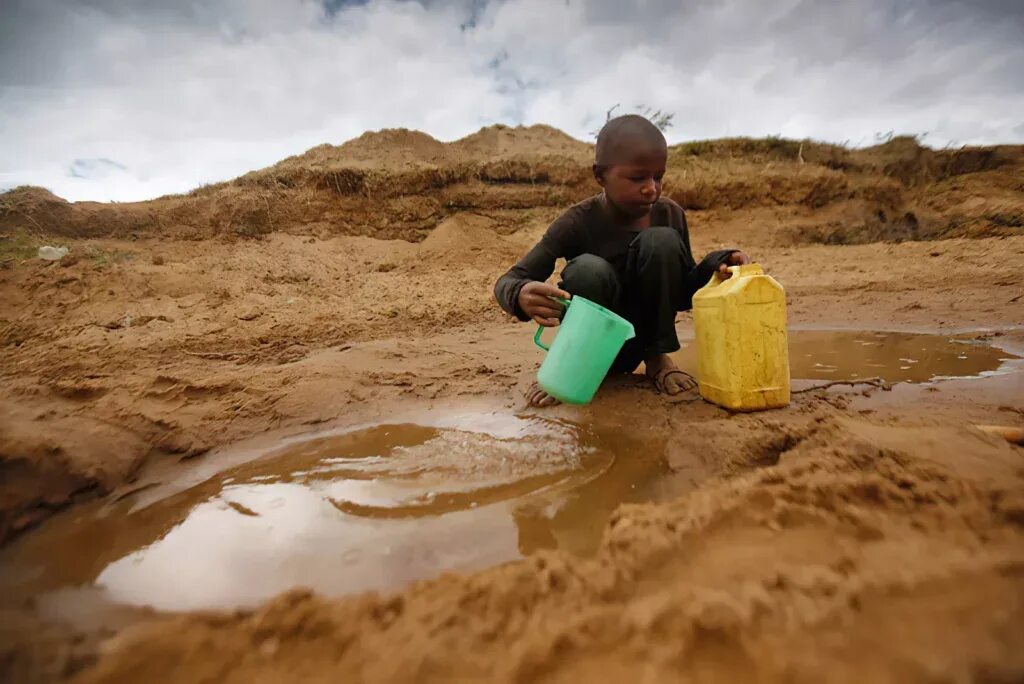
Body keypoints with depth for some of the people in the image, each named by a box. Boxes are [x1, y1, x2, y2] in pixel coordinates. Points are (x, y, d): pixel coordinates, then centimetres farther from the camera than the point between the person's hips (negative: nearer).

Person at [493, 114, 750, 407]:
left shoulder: (670, 215, -8)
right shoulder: (578, 223, -17)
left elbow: (683, 295, 0)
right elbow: (506, 282, -20)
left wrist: (716, 264, -21)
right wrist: (522, 295, -45)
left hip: (641, 340, 3)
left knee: (661, 240, -22)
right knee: (588, 270, -34)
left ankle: (657, 357, -5)